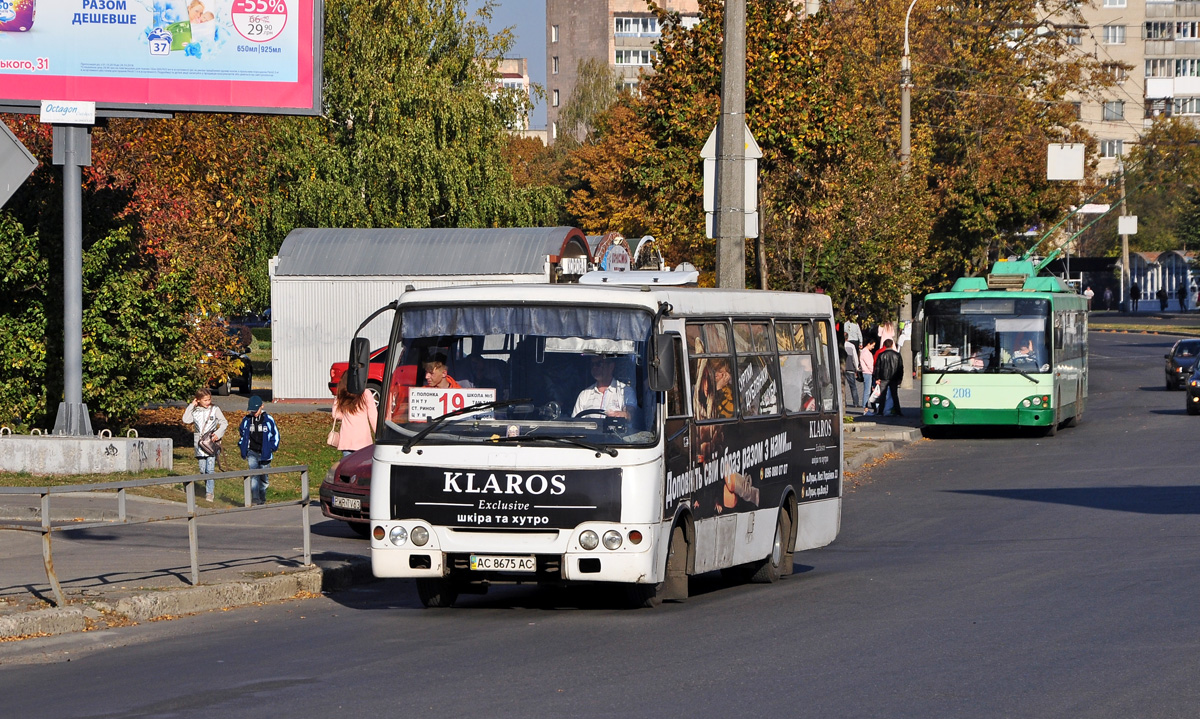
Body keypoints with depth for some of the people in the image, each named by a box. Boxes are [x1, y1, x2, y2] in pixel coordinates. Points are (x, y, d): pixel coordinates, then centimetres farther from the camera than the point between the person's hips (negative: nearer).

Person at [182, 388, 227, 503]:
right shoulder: (195, 411, 8)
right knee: (202, 470, 5)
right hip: (199, 445, 3)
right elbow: (186, 420, -5)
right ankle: (211, 484, 28)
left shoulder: (215, 409, 2)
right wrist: (191, 406, -2)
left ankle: (209, 492, -5)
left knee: (210, 469, -11)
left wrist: (218, 433, -11)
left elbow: (224, 423, 5)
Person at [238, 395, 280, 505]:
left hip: (264, 454, 0)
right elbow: (242, 433, 21)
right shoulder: (246, 420, 4)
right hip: (252, 453, 0)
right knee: (254, 475, -16)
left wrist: (272, 448, -1)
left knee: (263, 476, 9)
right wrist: (242, 447, 11)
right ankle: (255, 499, -22)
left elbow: (275, 434, 8)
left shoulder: (268, 420, -2)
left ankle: (262, 498, 28)